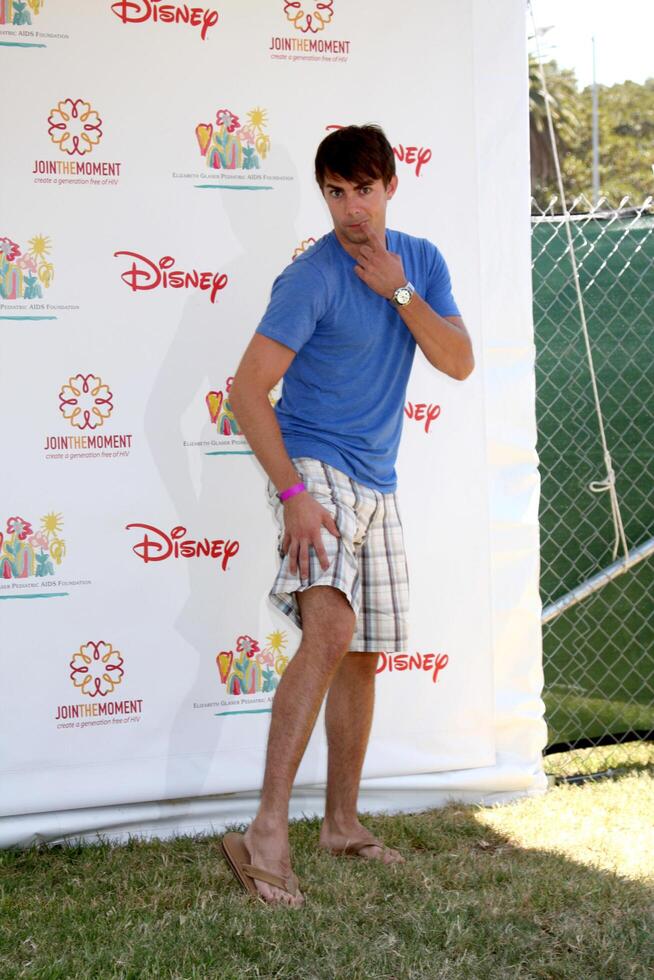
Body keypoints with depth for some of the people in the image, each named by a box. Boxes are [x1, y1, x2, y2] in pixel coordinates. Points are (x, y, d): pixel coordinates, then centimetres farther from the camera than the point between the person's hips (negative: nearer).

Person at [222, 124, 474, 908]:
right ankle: (267, 832, -30)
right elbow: (248, 390, -16)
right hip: (314, 467, -7)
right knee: (332, 629, -26)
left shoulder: (421, 262, 7)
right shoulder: (311, 278, -13)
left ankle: (341, 822, 24)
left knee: (363, 655, 12)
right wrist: (292, 494, -23)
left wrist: (399, 292, -13)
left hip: (377, 483, 7)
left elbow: (460, 363, -1)